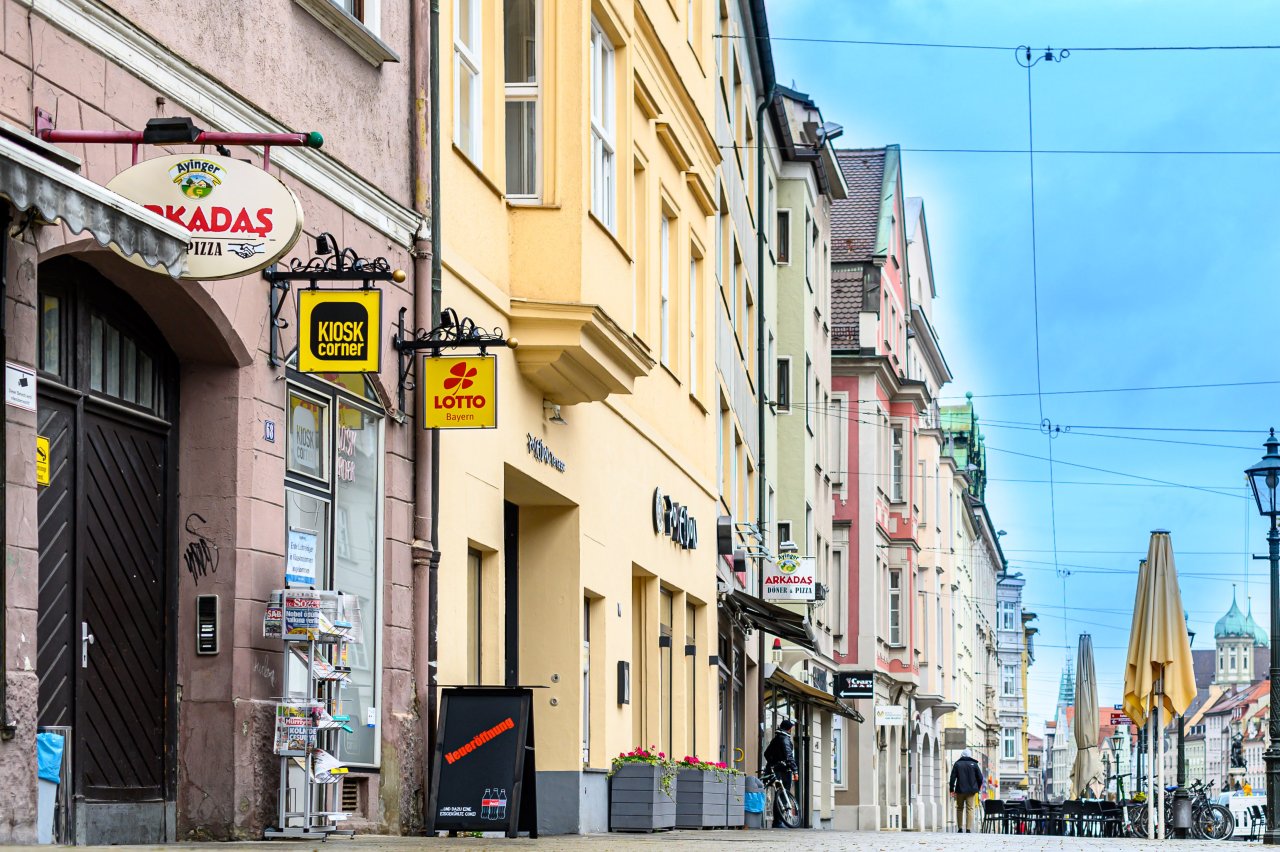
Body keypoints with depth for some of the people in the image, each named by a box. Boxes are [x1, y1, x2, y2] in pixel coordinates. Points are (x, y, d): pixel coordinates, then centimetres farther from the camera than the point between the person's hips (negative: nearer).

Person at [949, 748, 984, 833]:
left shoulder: (957, 764, 2)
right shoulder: (974, 764, 1)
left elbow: (953, 777, -2)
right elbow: (980, 778, 2)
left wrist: (952, 789, 4)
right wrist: (978, 787, 17)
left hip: (960, 790, 0)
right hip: (971, 790, 0)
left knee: (959, 808, 13)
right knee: (970, 809, 0)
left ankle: (960, 828, 10)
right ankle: (968, 828, -9)